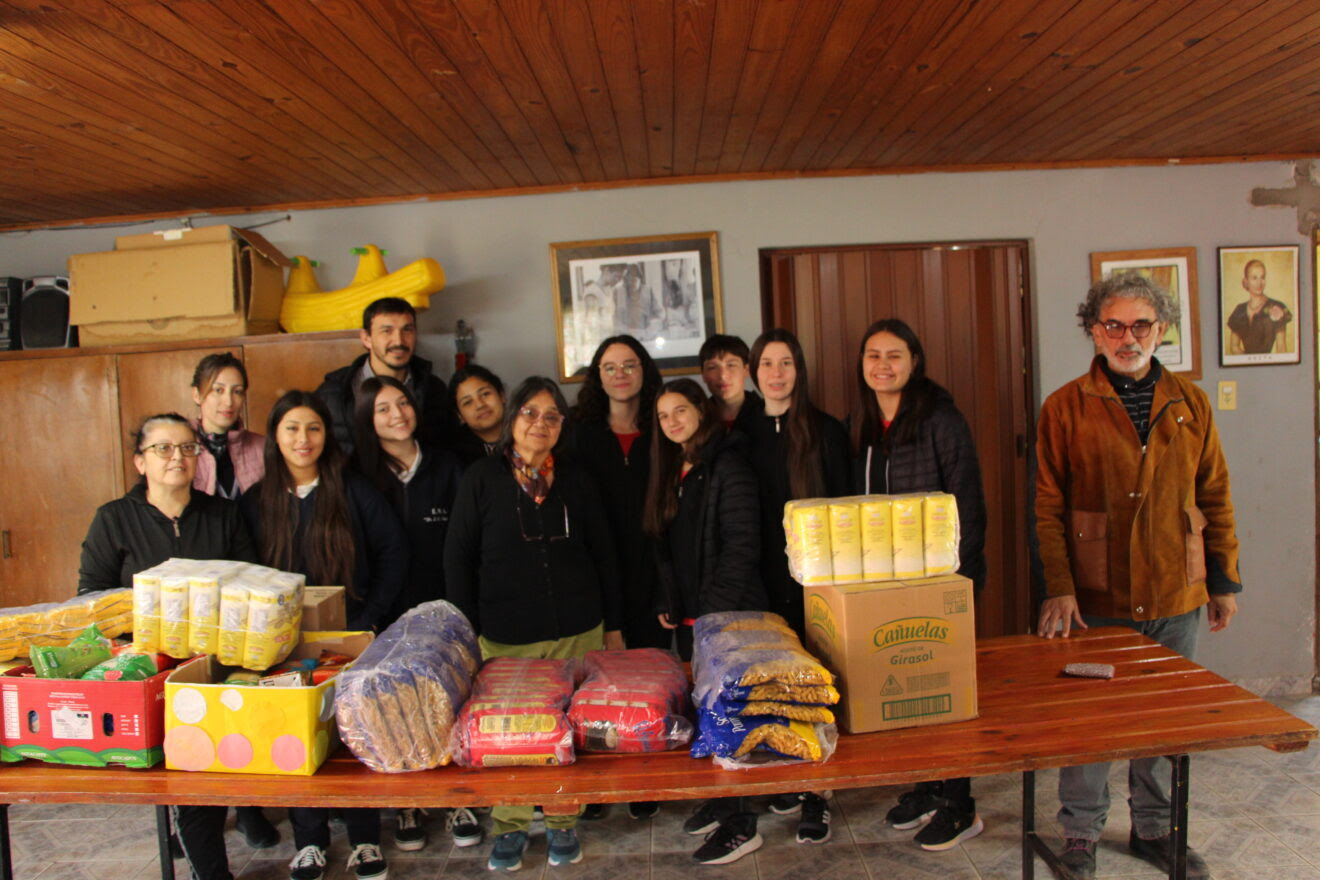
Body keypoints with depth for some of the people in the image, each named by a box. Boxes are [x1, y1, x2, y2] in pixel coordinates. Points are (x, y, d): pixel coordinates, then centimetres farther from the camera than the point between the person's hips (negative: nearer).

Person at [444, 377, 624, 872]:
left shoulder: (576, 481, 6)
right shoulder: (482, 478, -1)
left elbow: (604, 557, 10)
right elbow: (457, 559, 0)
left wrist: (613, 627, 8)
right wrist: (466, 633, -3)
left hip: (577, 632, 2)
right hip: (505, 636, -2)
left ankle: (563, 822, 29)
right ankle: (510, 825, 28)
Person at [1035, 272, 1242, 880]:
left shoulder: (1190, 403, 7)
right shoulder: (1065, 408, -3)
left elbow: (1215, 497, 11)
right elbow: (1048, 508, -5)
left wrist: (1225, 581, 9)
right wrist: (1058, 589, -12)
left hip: (1175, 599, 3)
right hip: (1095, 601, -3)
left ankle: (1153, 830, 34)